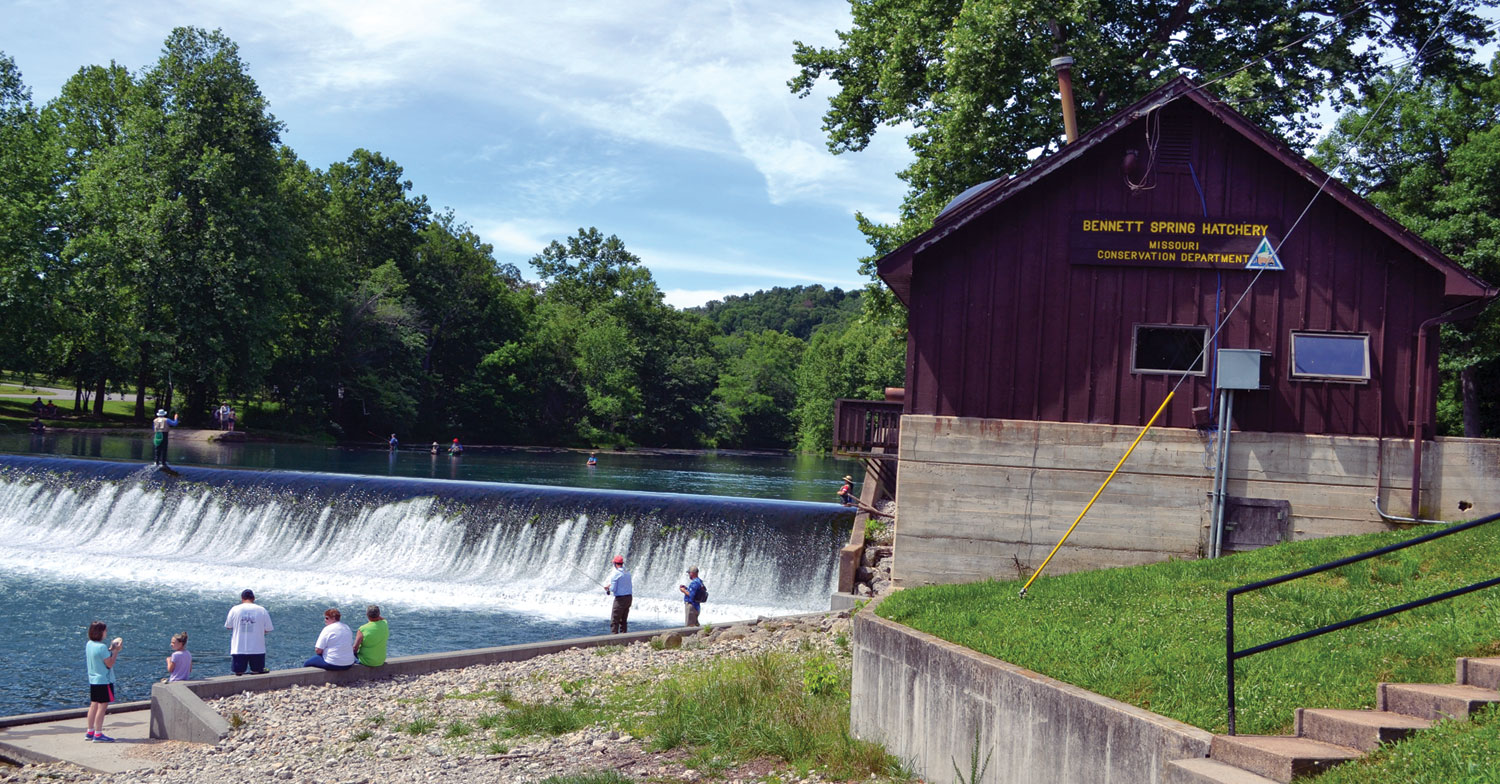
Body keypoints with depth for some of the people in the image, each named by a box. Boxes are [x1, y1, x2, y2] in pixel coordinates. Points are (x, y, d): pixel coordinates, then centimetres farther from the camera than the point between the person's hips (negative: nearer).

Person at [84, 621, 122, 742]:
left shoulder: (89, 644, 6)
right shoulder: (101, 647, -21)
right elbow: (110, 664, -18)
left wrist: (110, 649, 15)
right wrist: (116, 650, -10)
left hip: (93, 680, 9)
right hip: (104, 681, -9)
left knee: (94, 705, 15)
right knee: (102, 706, -4)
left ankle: (90, 732, 21)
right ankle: (98, 734, -5)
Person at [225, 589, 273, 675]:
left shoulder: (235, 609, -2)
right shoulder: (262, 610, -2)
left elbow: (228, 626, 9)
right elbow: (267, 629, 2)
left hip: (238, 649, 0)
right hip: (257, 649, 0)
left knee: (238, 673, 6)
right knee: (258, 672, 11)